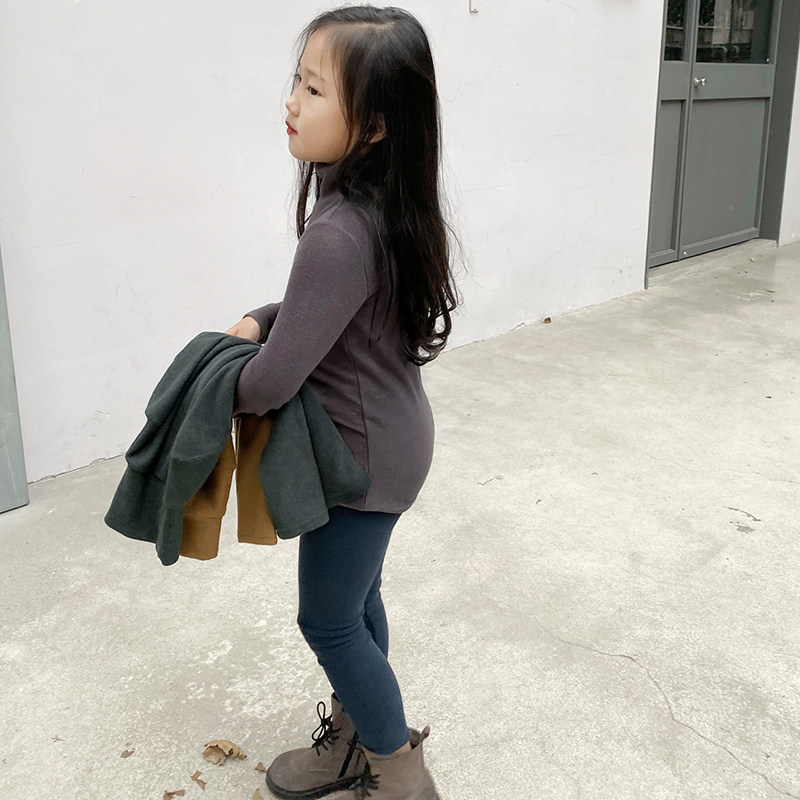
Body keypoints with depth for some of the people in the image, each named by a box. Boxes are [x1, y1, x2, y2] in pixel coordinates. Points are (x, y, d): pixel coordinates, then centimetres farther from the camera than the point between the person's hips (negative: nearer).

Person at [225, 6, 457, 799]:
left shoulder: (339, 233, -31)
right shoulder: (384, 204, -2)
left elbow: (275, 380, -26)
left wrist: (217, 393, -5)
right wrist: (259, 319, 1)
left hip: (364, 456, -9)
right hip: (386, 435, 9)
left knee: (328, 621, 10)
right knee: (354, 599, 23)